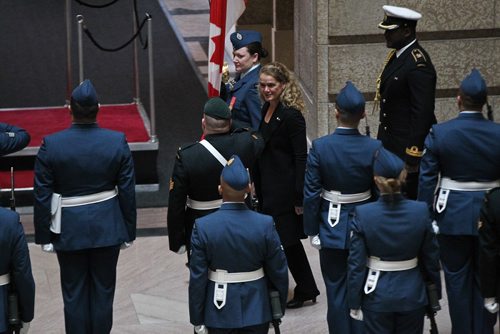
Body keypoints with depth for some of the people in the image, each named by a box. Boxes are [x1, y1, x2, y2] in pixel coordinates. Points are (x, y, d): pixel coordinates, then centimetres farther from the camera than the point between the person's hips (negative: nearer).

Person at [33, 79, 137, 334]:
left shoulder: (51, 145, -13)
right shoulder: (117, 142, -10)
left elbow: (42, 196, -8)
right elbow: (128, 192, -4)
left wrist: (43, 236, 3)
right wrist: (129, 232, 7)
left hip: (69, 230, -1)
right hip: (107, 227, 1)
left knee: (74, 294, 9)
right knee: (103, 290, 11)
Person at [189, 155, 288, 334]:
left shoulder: (203, 227, -14)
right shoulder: (265, 225, -12)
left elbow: (197, 279, -9)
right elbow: (279, 272, -4)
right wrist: (279, 309, 12)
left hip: (220, 313, 0)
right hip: (256, 312, 1)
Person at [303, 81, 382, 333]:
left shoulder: (320, 147, -14)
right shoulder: (374, 148, -12)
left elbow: (311, 194, -10)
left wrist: (312, 231, 1)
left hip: (332, 229, -1)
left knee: (336, 290, 9)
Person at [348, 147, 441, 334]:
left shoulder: (363, 214, -16)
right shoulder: (420, 212, -12)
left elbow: (356, 264, -11)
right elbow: (431, 258, -2)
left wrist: (354, 304, 0)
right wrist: (435, 295, 12)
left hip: (377, 297, -1)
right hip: (412, 295, 1)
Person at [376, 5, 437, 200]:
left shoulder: (418, 65, -21)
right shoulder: (397, 55, 9)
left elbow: (423, 113, -22)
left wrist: (413, 155, -21)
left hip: (408, 147, -9)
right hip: (390, 145, 9)